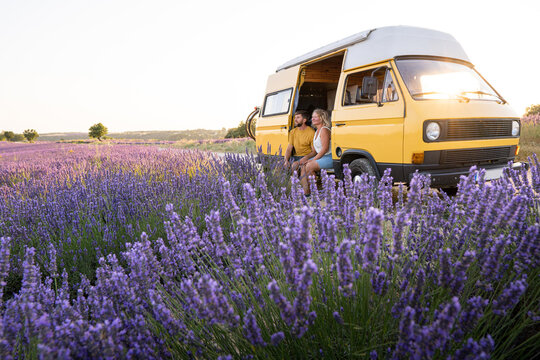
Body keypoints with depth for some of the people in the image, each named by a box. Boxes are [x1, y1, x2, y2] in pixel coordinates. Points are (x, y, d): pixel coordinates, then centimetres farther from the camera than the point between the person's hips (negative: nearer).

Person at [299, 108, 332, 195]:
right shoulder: (317, 131, 19)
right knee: (303, 166, -9)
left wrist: (314, 160, -18)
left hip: (329, 158, -9)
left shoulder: (324, 130, -10)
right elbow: (314, 151, 18)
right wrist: (306, 157, 1)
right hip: (321, 158, 9)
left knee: (309, 166, -24)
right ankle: (305, 191, -15)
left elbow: (325, 148, -18)